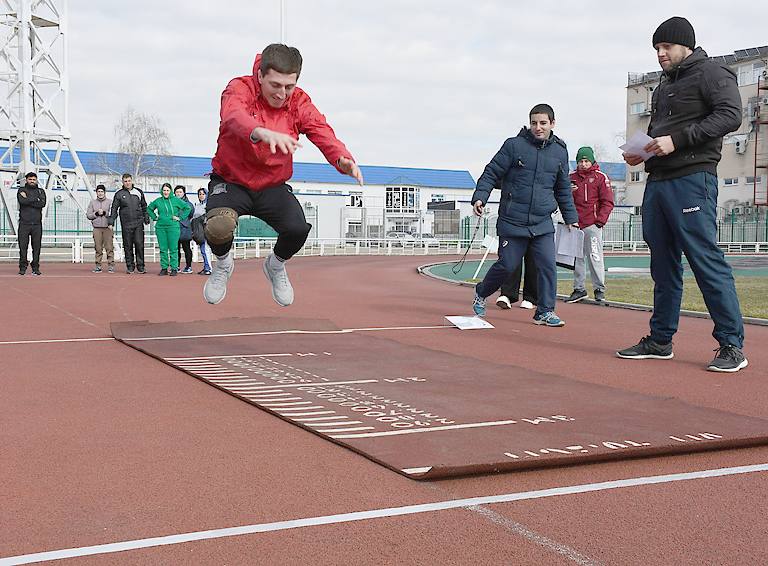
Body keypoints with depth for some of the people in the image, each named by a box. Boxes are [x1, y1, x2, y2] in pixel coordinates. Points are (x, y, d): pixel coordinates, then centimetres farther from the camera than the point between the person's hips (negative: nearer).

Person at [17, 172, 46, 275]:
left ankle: (35, 267, 5)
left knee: (37, 246, 0)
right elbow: (22, 201, -12)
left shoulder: (41, 191, 15)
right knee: (23, 246, -3)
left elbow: (42, 203, -5)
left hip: (37, 224, 1)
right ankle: (22, 267, 3)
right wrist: (36, 199, -6)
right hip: (24, 223, -1)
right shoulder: (21, 190, 10)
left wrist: (28, 200, -6)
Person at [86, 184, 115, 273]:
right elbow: (88, 215, 9)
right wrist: (97, 213, -6)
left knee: (109, 247, -7)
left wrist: (104, 213, -11)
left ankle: (111, 266, -5)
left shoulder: (110, 202, 9)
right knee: (98, 248, -1)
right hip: (97, 228, 2)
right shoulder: (92, 203, 16)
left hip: (107, 228, -2)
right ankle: (98, 266, 3)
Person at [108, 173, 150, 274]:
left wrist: (146, 219, 15)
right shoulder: (119, 194, 6)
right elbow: (114, 209, 6)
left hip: (138, 223, 0)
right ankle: (130, 266, 10)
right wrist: (111, 222, 0)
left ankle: (140, 266, 1)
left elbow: (144, 207, 18)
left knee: (139, 244, -6)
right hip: (126, 224, 0)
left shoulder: (139, 192, 10)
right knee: (128, 246, 2)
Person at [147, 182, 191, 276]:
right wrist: (155, 217, 13)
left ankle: (174, 268, 1)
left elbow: (188, 208, 6)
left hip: (173, 227, -3)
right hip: (160, 227, 3)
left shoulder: (176, 200, 2)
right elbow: (149, 208, 27)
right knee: (163, 249, 3)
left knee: (173, 249, -4)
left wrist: (180, 217, 0)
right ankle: (164, 268, 9)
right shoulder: (157, 201, 10)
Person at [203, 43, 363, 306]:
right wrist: (263, 132, -64)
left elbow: (323, 133, -22)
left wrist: (343, 160, -46)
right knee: (219, 226, -31)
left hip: (273, 187, 3)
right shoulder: (240, 89, -17)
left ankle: (276, 265, 14)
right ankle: (222, 264, 8)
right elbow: (234, 116, -41)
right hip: (231, 182, -2)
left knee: (298, 228, -24)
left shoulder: (299, 102, -8)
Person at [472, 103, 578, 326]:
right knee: (507, 265, 2)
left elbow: (563, 190, 20)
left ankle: (545, 312, 5)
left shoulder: (560, 151, 10)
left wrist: (571, 218, 21)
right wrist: (480, 197, -12)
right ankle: (481, 293, 29)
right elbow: (492, 172, 1)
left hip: (543, 223, 3)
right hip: (512, 222, -3)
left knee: (548, 265, -7)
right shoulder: (514, 145, -2)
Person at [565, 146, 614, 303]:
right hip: (575, 224, 4)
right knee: (577, 257, 6)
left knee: (594, 257, -5)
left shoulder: (601, 177, 3)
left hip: (592, 225, -4)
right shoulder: (572, 178, 15)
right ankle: (579, 289, 13)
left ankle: (599, 289, 4)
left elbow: (607, 202, -1)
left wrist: (600, 221, -10)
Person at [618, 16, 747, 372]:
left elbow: (731, 115, -14)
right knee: (664, 266, 10)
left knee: (706, 260, -11)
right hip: (657, 180, 8)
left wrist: (677, 140, -19)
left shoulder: (711, 73, 0)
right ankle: (660, 340, 17)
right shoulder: (664, 86, 25)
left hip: (692, 178, -8)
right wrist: (640, 152, 7)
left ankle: (731, 344, -7)